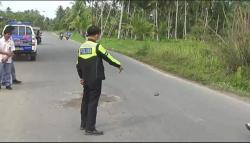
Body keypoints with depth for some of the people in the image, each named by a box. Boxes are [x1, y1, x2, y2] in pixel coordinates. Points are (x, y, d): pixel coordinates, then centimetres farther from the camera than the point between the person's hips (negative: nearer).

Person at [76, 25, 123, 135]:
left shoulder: (81, 47, 9)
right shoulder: (96, 46, -14)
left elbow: (78, 64, 14)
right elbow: (108, 57, -7)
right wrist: (119, 65, 8)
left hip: (86, 80, 8)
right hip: (95, 79, -8)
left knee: (85, 101, 17)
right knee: (93, 103, -3)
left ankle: (83, 124, 29)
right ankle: (90, 128, 1)